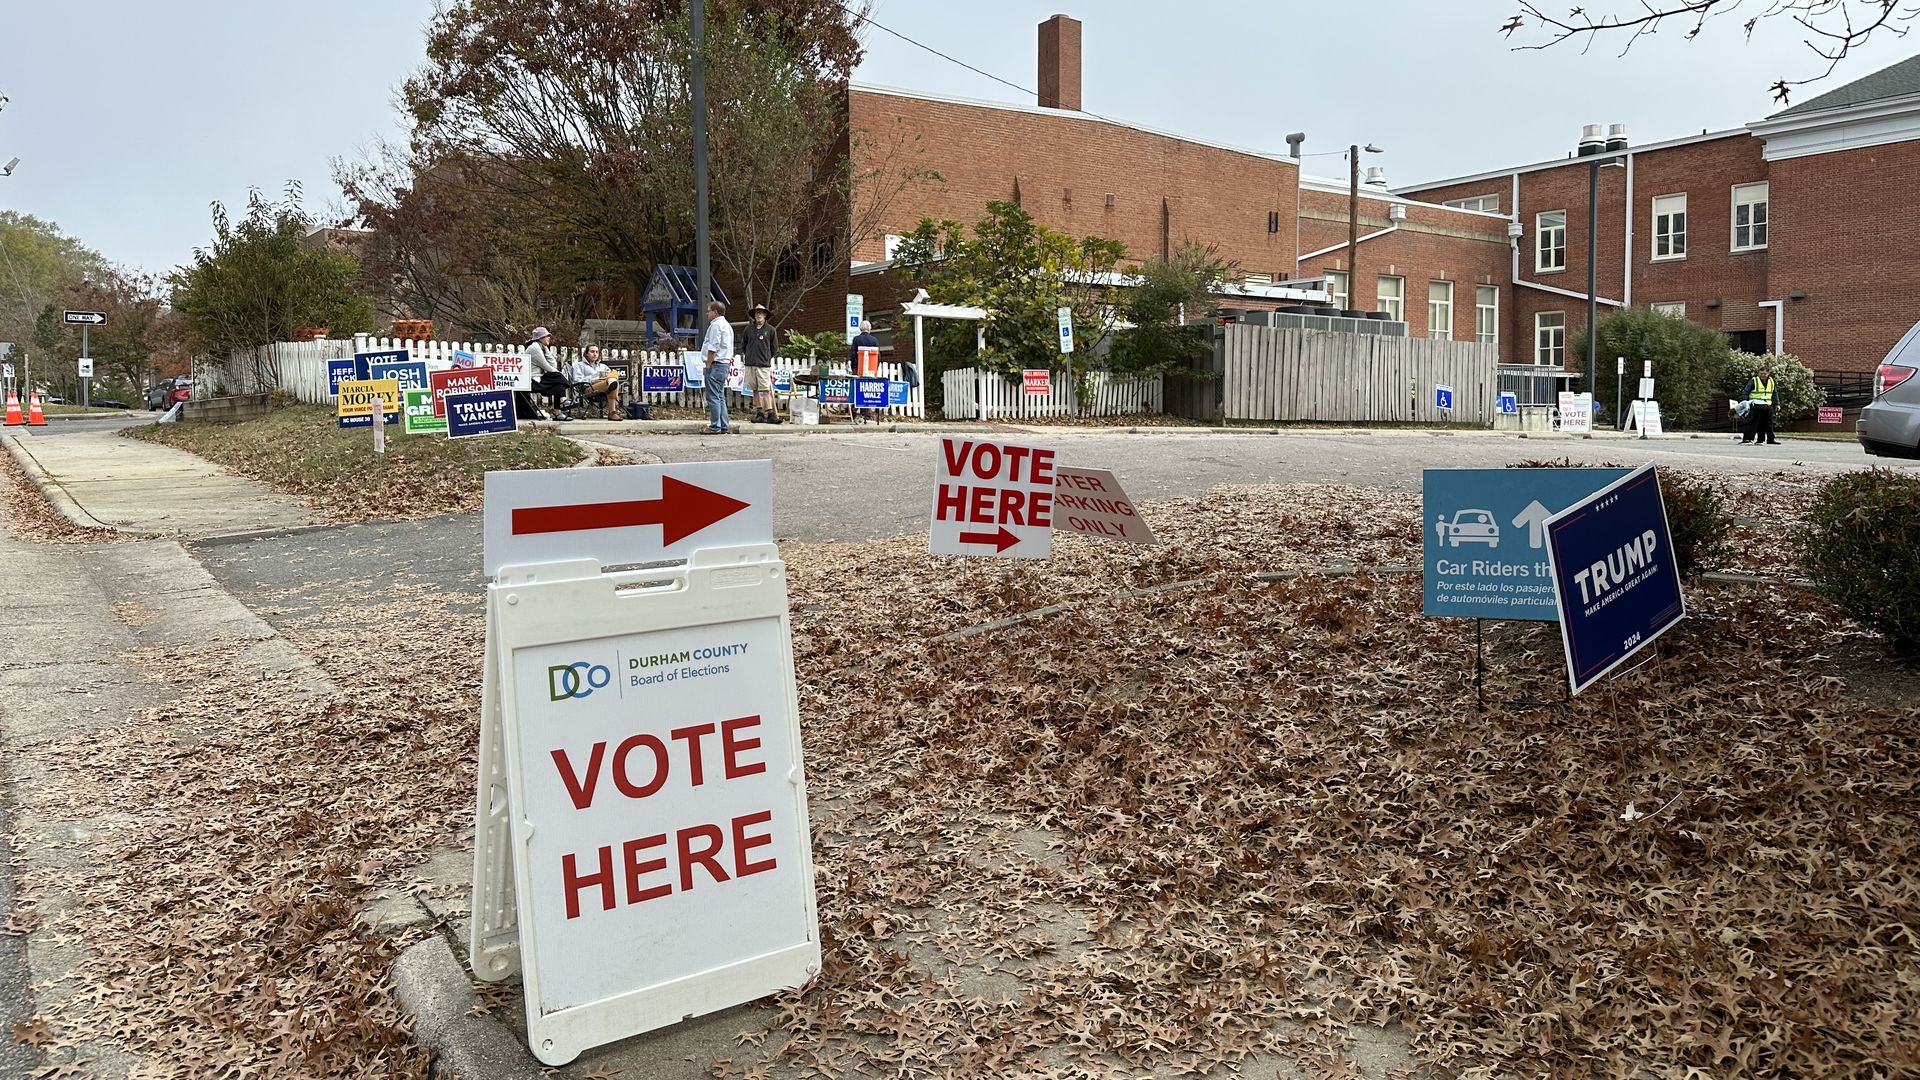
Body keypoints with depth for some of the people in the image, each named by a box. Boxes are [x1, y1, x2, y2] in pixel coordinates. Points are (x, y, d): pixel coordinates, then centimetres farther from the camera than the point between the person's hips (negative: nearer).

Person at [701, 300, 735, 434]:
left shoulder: (716, 325, -11)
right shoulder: (727, 325, 20)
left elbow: (713, 348, -17)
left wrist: (708, 365, -13)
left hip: (716, 364, -10)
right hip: (726, 363, 10)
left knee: (713, 397, -9)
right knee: (720, 397, 12)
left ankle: (715, 427, -10)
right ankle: (723, 426, 11)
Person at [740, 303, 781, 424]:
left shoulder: (770, 329, 3)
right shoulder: (748, 328, 9)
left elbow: (774, 348, 11)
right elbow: (743, 345, 19)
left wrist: (771, 360, 12)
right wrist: (742, 359, 15)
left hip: (764, 364, -3)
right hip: (750, 364, 3)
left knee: (766, 390, -9)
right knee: (755, 390, 5)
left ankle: (770, 414, -11)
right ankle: (759, 413, 10)